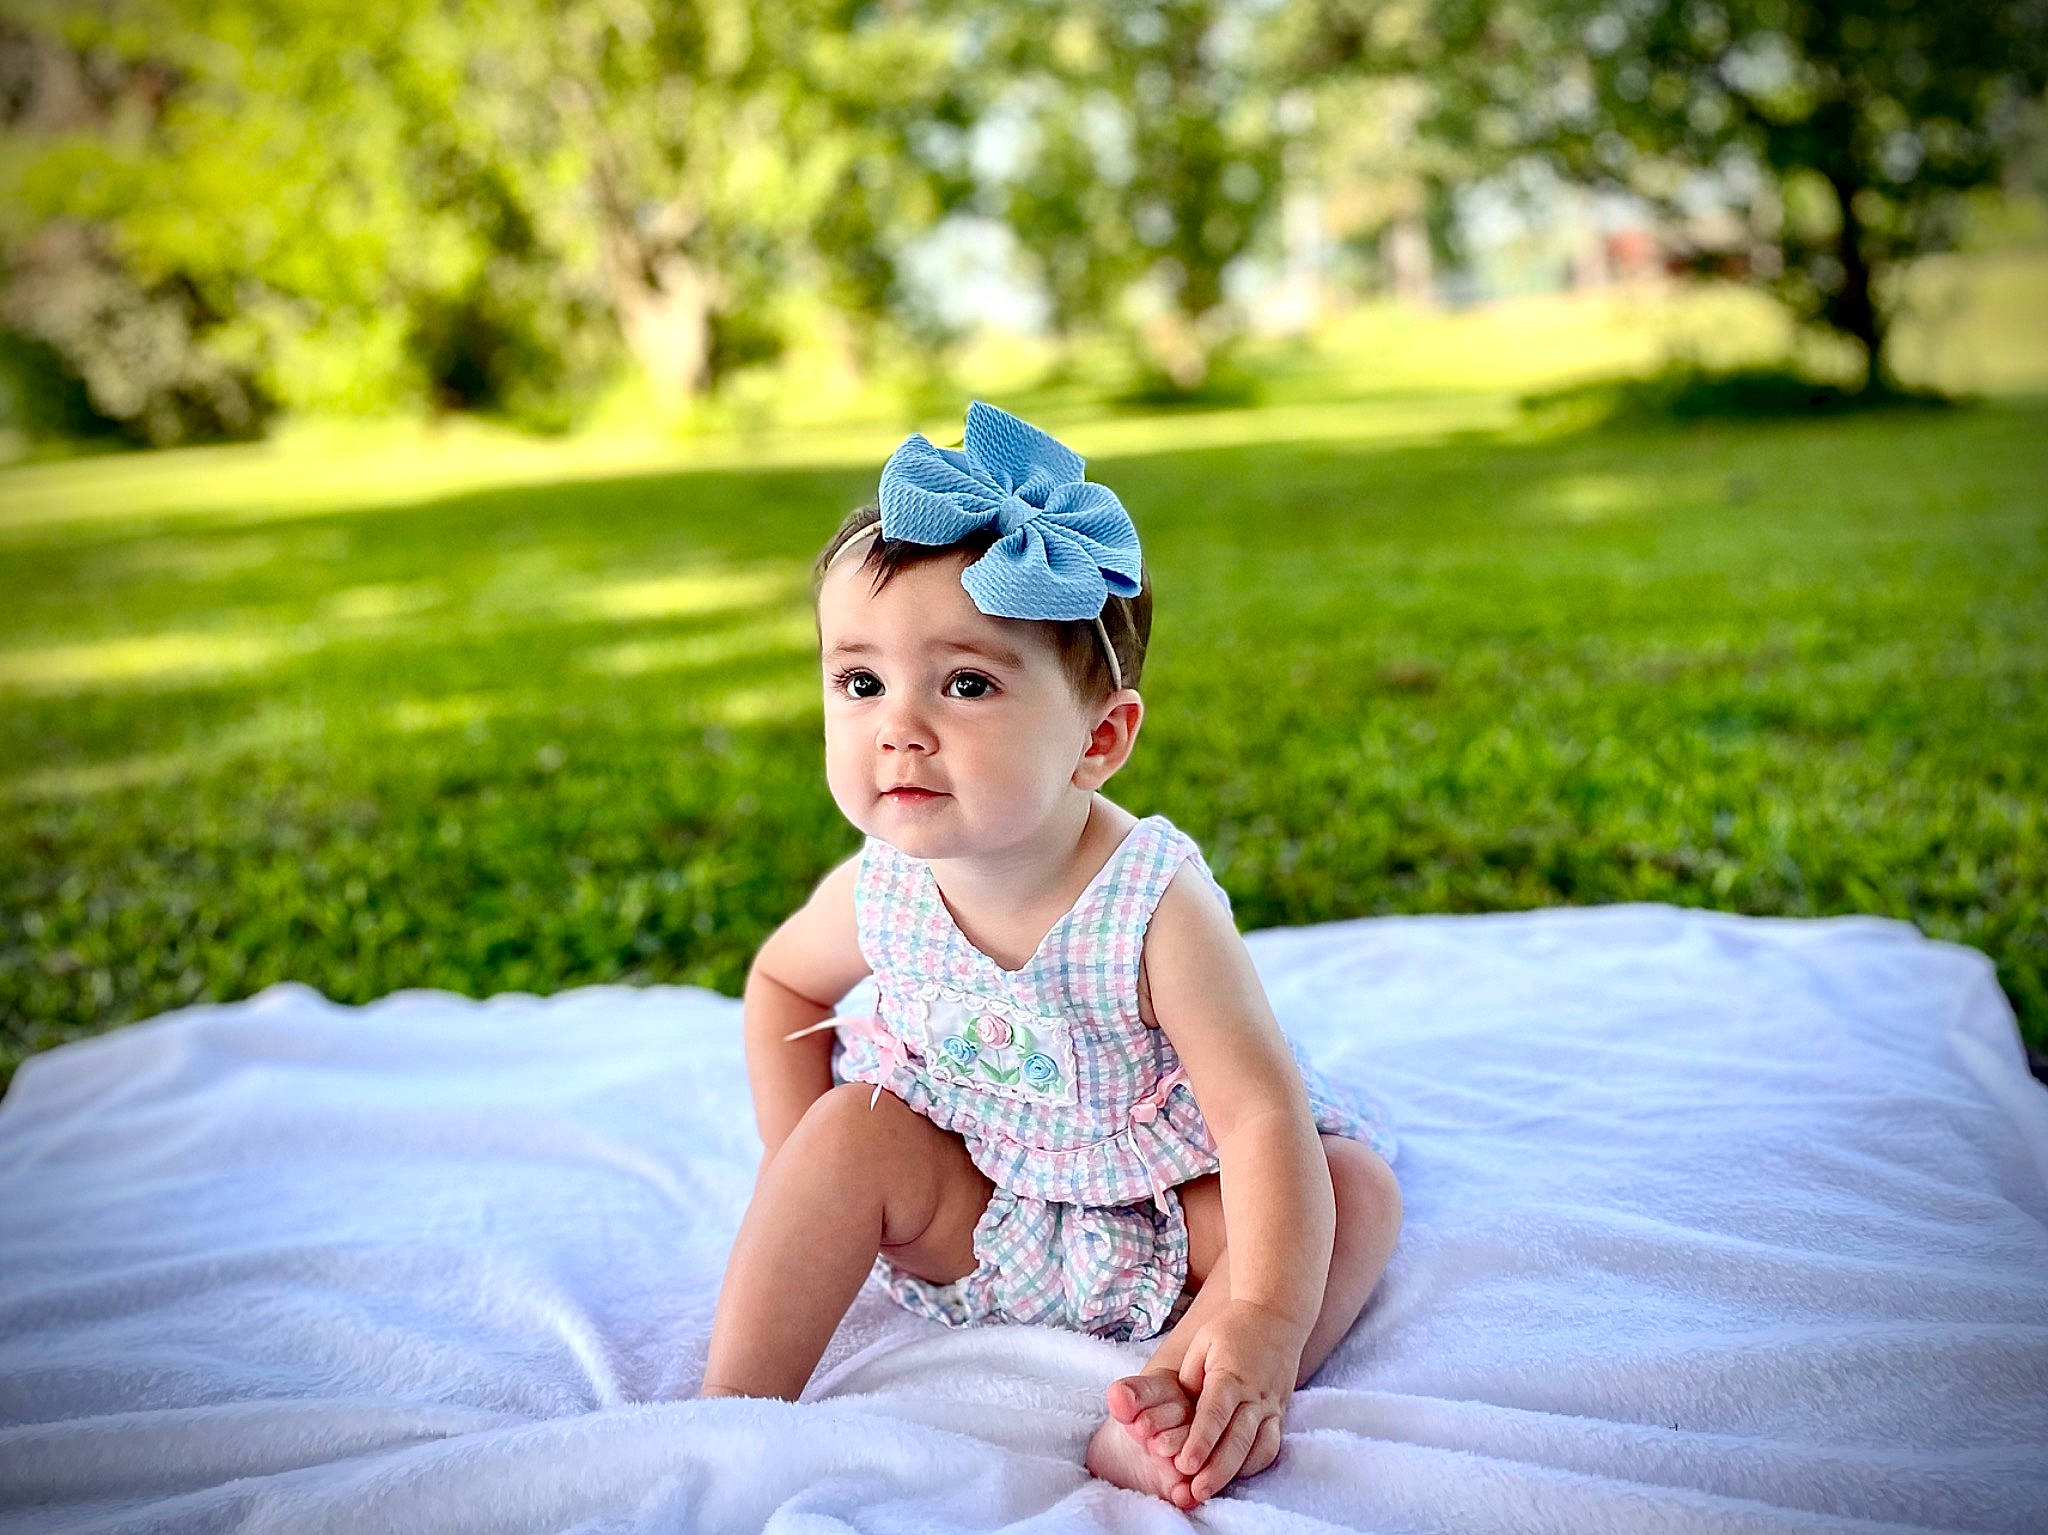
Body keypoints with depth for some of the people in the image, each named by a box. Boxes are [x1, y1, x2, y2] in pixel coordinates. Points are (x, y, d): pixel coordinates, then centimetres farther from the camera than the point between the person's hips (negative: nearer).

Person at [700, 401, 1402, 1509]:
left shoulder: (1154, 905, -31)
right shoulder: (880, 890, -17)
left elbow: (1263, 1113, -32)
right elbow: (783, 980, 6)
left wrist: (1264, 1322, -43)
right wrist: (796, 1169, -2)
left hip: (1164, 1216, -2)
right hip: (981, 1217, 3)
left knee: (1355, 1185, -22)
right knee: (850, 1128, -18)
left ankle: (1158, 1419, -35)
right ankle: (732, 1412, -11)